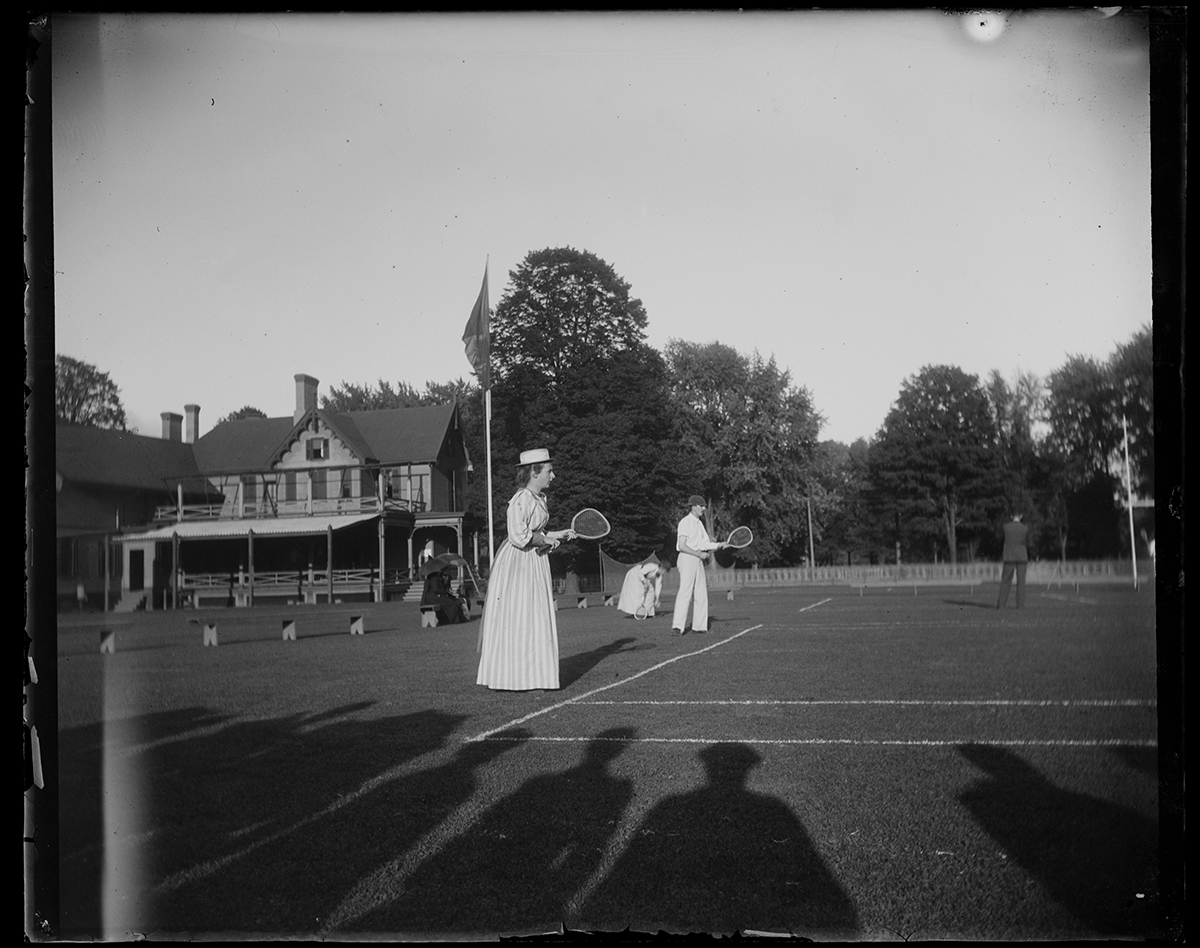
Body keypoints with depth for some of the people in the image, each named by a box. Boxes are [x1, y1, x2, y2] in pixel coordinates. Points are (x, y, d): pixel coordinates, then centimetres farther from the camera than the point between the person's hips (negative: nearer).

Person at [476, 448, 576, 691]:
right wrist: (547, 540, -13)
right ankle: (504, 679, 7)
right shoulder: (521, 500, -19)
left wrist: (559, 534, 9)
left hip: (535, 562, 10)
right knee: (513, 622, -3)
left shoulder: (539, 498, 11)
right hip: (517, 562, -10)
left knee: (538, 621, 12)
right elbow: (520, 536, -25)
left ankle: (533, 675, 19)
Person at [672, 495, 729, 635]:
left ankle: (699, 625, 12)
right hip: (687, 559, -9)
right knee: (685, 593, -13)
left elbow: (706, 543, 15)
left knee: (701, 594, 7)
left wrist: (720, 545, 1)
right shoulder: (685, 522, -9)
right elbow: (682, 546, -15)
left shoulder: (699, 523, 17)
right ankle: (677, 626, -13)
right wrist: (699, 554, -16)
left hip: (698, 560, 9)